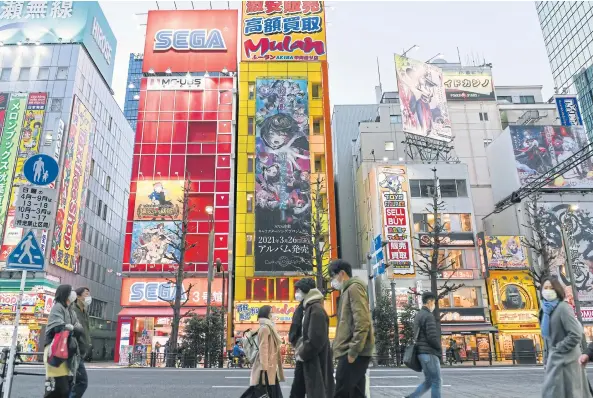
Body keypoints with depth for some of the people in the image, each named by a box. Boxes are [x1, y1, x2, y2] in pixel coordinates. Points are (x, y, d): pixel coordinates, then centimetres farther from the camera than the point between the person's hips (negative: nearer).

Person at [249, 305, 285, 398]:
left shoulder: (269, 327, 16)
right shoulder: (265, 328, -14)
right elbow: (263, 348, -20)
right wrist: (265, 367, -23)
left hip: (271, 365, 10)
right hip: (268, 366, -10)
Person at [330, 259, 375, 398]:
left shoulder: (354, 288, -8)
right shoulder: (347, 290, 21)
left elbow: (362, 322, -18)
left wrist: (353, 351, -19)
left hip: (354, 353, -10)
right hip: (353, 352, 10)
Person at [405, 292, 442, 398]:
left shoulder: (418, 315, 16)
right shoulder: (428, 316, -14)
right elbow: (432, 337, -21)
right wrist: (440, 348, -4)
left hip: (422, 352, 9)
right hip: (429, 353, -9)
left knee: (428, 381, 14)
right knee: (436, 381, -1)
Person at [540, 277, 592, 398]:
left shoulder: (563, 307, -14)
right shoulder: (546, 310, 9)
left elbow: (576, 334, -20)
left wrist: (558, 349, -15)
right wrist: (546, 360, 13)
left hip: (564, 360, -8)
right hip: (555, 359, 8)